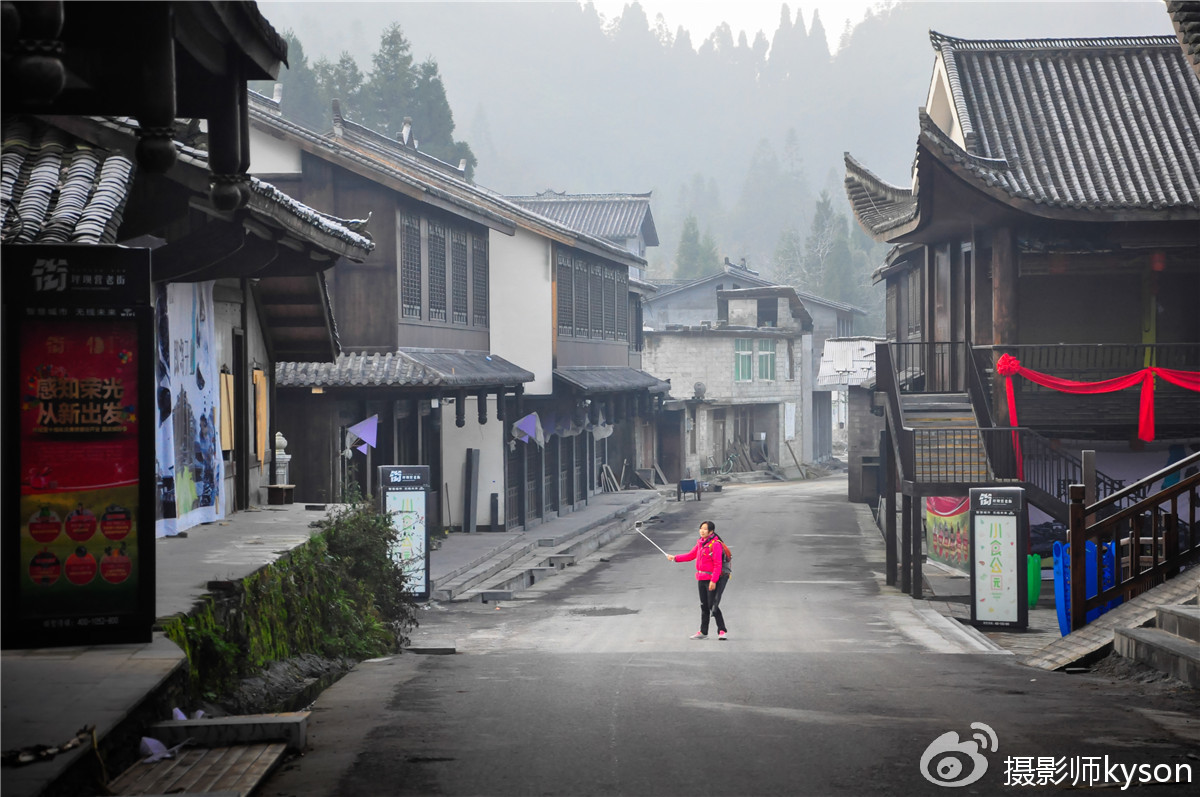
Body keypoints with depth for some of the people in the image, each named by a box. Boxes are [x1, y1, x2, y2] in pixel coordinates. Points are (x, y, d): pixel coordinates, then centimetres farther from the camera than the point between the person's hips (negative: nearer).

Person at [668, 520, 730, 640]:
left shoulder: (715, 544, -15)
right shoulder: (700, 543, 11)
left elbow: (718, 565, -18)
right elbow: (691, 555, 21)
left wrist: (713, 581, -22)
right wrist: (675, 558, 14)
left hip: (712, 579, -8)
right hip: (702, 579, 8)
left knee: (713, 606, -10)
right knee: (704, 606, 13)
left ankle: (722, 631, -4)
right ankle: (703, 632, 20)